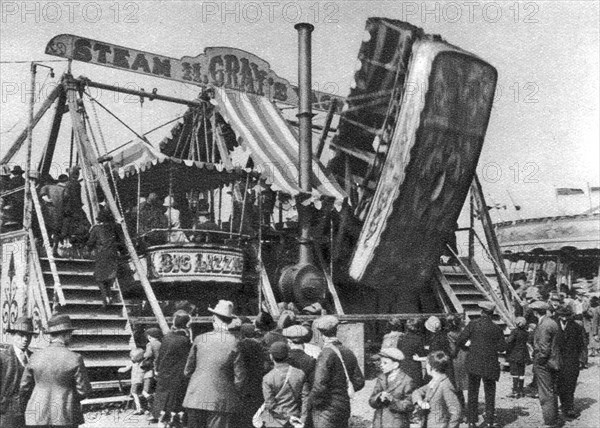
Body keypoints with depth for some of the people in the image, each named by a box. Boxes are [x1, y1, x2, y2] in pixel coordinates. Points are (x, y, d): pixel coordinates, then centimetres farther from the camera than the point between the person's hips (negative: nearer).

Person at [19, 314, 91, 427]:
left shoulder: (36, 357, -2)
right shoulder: (75, 359, -11)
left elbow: (24, 387, 6)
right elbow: (84, 390, -8)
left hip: (38, 417, 3)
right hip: (66, 417, -3)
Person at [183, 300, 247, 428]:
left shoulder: (200, 339, -1)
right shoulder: (235, 343, -9)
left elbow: (188, 370, 7)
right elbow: (240, 376, -6)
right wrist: (234, 394, 10)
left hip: (195, 397, 3)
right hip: (222, 400, -3)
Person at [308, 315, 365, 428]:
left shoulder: (326, 354, -17)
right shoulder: (348, 353, 5)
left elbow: (320, 386, -23)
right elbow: (359, 382, 8)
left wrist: (310, 402, -8)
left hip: (327, 410, -7)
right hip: (344, 409, 7)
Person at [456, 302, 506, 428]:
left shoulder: (473, 324, -7)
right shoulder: (497, 329, -4)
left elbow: (460, 341, -9)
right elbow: (502, 347, -1)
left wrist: (469, 343, 11)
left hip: (473, 364, 0)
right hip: (490, 365, 0)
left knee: (473, 393, 10)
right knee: (490, 393, 13)